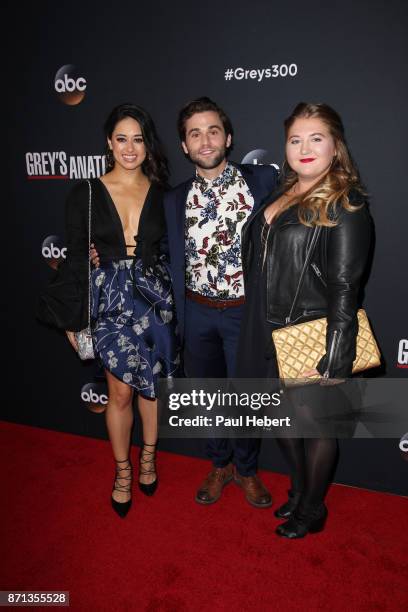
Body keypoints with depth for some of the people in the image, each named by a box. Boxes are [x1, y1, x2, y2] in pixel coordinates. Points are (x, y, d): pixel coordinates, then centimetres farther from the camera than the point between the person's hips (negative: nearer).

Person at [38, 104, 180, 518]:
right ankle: (122, 472, 31)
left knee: (152, 385, 14)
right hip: (110, 302, -1)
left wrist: (174, 304, -1)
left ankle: (148, 457, 39)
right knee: (120, 392, 8)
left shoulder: (161, 193, 2)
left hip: (155, 299, 2)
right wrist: (73, 319, -2)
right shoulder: (87, 193, -2)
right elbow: (75, 258, -1)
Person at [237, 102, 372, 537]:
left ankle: (311, 511, 36)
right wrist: (256, 331, 11)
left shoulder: (346, 207, -11)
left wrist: (334, 360, -18)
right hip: (268, 334, 7)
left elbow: (344, 289, -16)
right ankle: (299, 491, 46)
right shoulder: (278, 197, 9)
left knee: (315, 423, 11)